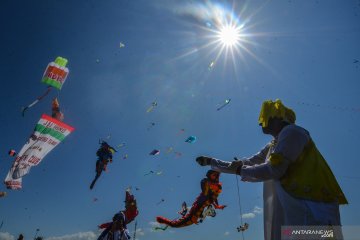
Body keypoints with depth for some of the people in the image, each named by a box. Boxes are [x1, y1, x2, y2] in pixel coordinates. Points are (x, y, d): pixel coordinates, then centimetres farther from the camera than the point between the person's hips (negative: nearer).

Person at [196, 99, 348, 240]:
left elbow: (274, 170, -19)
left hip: (312, 209, -8)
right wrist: (211, 161, 25)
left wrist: (240, 170, -5)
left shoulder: (291, 132, -8)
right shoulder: (271, 147, 17)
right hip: (292, 210, 9)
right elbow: (247, 164, 21)